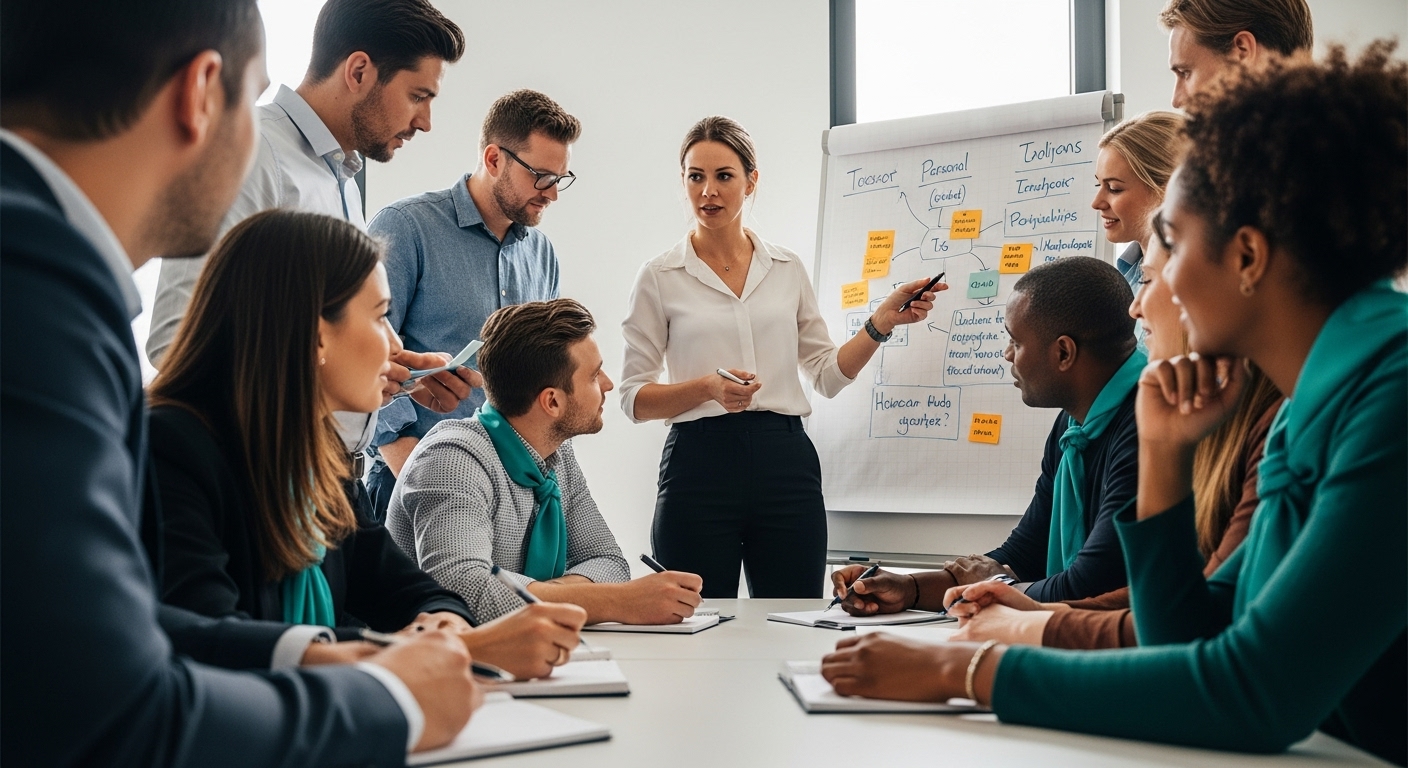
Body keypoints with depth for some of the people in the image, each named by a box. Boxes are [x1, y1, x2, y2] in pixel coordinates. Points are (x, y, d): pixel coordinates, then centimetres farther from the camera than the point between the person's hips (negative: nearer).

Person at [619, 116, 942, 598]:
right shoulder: (659, 277, 2)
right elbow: (634, 399, 0)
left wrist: (882, 322, 0)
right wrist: (708, 387, -16)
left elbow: (828, 376, 14)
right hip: (700, 464, -2)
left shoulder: (787, 269, 11)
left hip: (786, 464, 3)